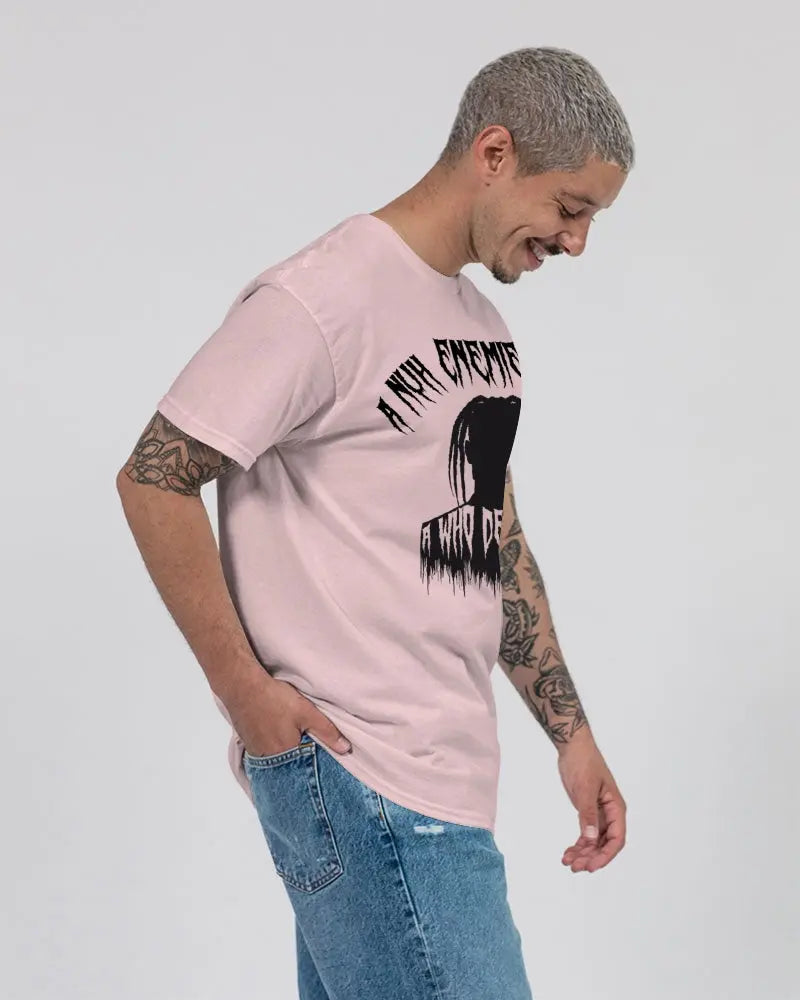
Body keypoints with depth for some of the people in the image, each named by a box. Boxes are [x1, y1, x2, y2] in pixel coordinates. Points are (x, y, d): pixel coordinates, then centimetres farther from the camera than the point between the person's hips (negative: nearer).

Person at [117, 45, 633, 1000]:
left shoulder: (482, 326, 17)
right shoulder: (321, 300, -12)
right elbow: (153, 478, -12)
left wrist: (570, 733, 16)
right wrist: (246, 691, -13)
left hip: (443, 772, 9)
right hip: (365, 773, -8)